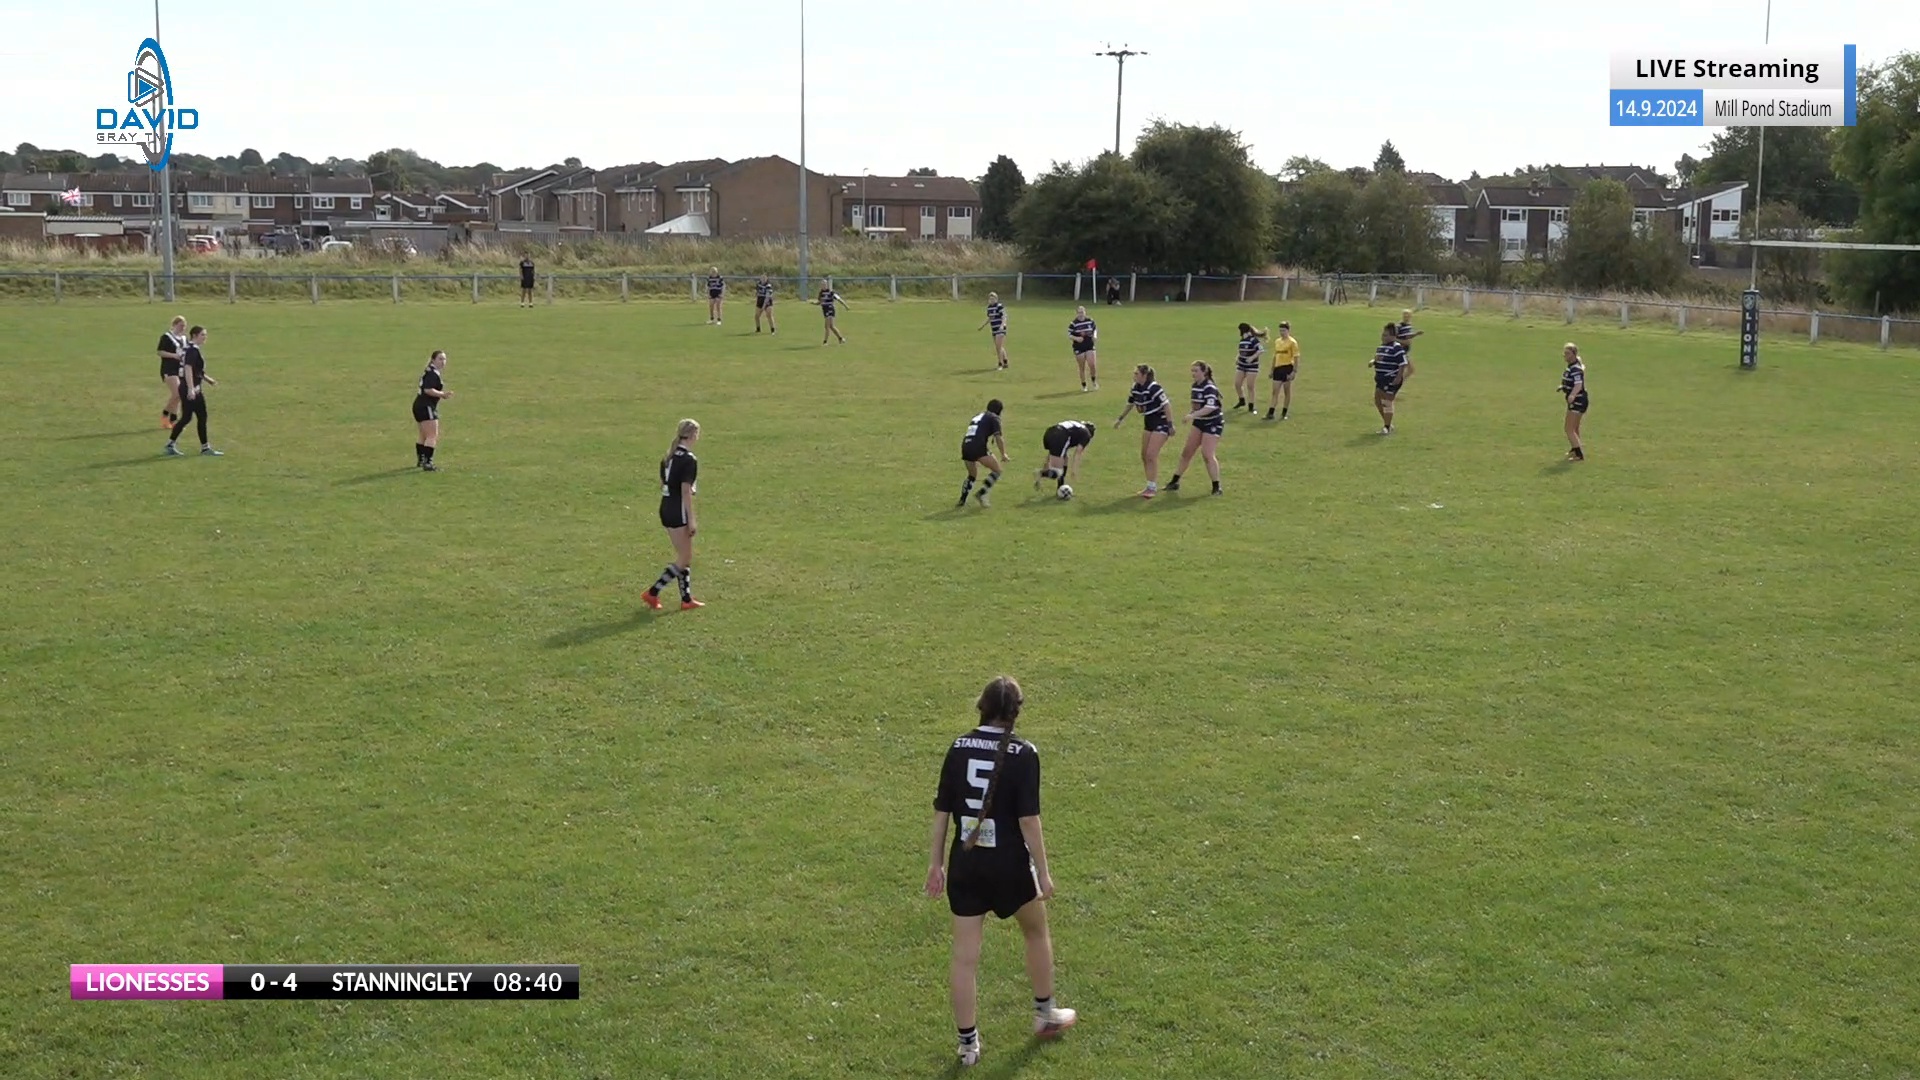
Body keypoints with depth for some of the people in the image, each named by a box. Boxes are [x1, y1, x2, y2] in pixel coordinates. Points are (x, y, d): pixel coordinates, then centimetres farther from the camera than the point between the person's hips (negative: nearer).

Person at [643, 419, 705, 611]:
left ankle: (687, 599, 19)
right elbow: (685, 491, -18)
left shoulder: (669, 456, 10)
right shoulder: (689, 460, -15)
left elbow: (663, 485, 15)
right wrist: (691, 519, -15)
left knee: (684, 556, 16)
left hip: (666, 509, 9)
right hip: (679, 511, -9)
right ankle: (653, 593, -2)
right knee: (684, 559, 1)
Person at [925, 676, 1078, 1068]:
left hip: (965, 863, 3)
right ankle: (1046, 1015, 39)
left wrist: (936, 864, 12)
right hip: (1009, 863, -3)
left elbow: (941, 812, 2)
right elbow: (1028, 819, -15)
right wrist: (1043, 873, -7)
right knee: (1037, 933, 24)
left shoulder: (959, 748, -1)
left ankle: (968, 1043, 17)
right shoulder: (1023, 753, -13)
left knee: (964, 956, 9)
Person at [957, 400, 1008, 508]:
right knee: (997, 470, 2)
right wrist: (1003, 454, 1)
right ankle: (981, 494, -8)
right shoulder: (994, 418, 7)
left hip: (965, 446, 7)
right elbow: (998, 437, -3)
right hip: (978, 447, -7)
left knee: (972, 475, 26)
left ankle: (962, 500, 23)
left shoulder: (977, 417, 29)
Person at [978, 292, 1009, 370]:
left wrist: (1002, 325, -31)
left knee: (999, 347, -13)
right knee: (998, 348, 11)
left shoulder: (1000, 306, -13)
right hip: (994, 330, 8)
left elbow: (1004, 317, -15)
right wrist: (982, 327, 25)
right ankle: (1005, 363, 22)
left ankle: (1001, 365, -9)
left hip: (1000, 329, -8)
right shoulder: (989, 307, 11)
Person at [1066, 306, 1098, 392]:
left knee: (1092, 365, -9)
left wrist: (1095, 335, -4)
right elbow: (1069, 335, -7)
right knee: (1082, 368, 4)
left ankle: (1094, 381, 18)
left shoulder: (1090, 321, 1)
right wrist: (1076, 338, -24)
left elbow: (1095, 329, 16)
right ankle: (1083, 386, 21)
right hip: (1079, 348, -2)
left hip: (1090, 346, 2)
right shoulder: (1073, 324, -8)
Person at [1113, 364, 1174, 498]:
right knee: (1144, 455, 8)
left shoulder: (1154, 388, -22)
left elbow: (1167, 405, -23)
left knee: (1151, 455, -13)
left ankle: (1151, 487, -5)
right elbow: (1130, 404, 19)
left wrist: (1170, 425, -24)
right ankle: (1152, 485, 20)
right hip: (1149, 423, 9)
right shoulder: (1135, 388, 2)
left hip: (1161, 423, -9)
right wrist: (1120, 419, 26)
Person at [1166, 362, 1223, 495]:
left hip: (1213, 424, -8)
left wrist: (1193, 415, -37)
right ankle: (1175, 481, 18)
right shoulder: (1195, 386, 6)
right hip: (1199, 423, 8)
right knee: (1187, 452, 9)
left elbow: (1210, 407, -33)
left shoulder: (1209, 388, -20)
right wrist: (1191, 414, 6)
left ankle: (1216, 487, -3)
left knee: (1208, 454, -13)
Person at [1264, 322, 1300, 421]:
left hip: (1287, 368, -5)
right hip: (1278, 368, 5)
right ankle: (1270, 413, -3)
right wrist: (1272, 370, 17)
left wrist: (1294, 371, -15)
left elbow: (1296, 358, -8)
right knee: (1275, 391, 0)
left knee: (1287, 392, 4)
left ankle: (1284, 413, 12)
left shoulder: (1292, 342, -6)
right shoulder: (1277, 341, 12)